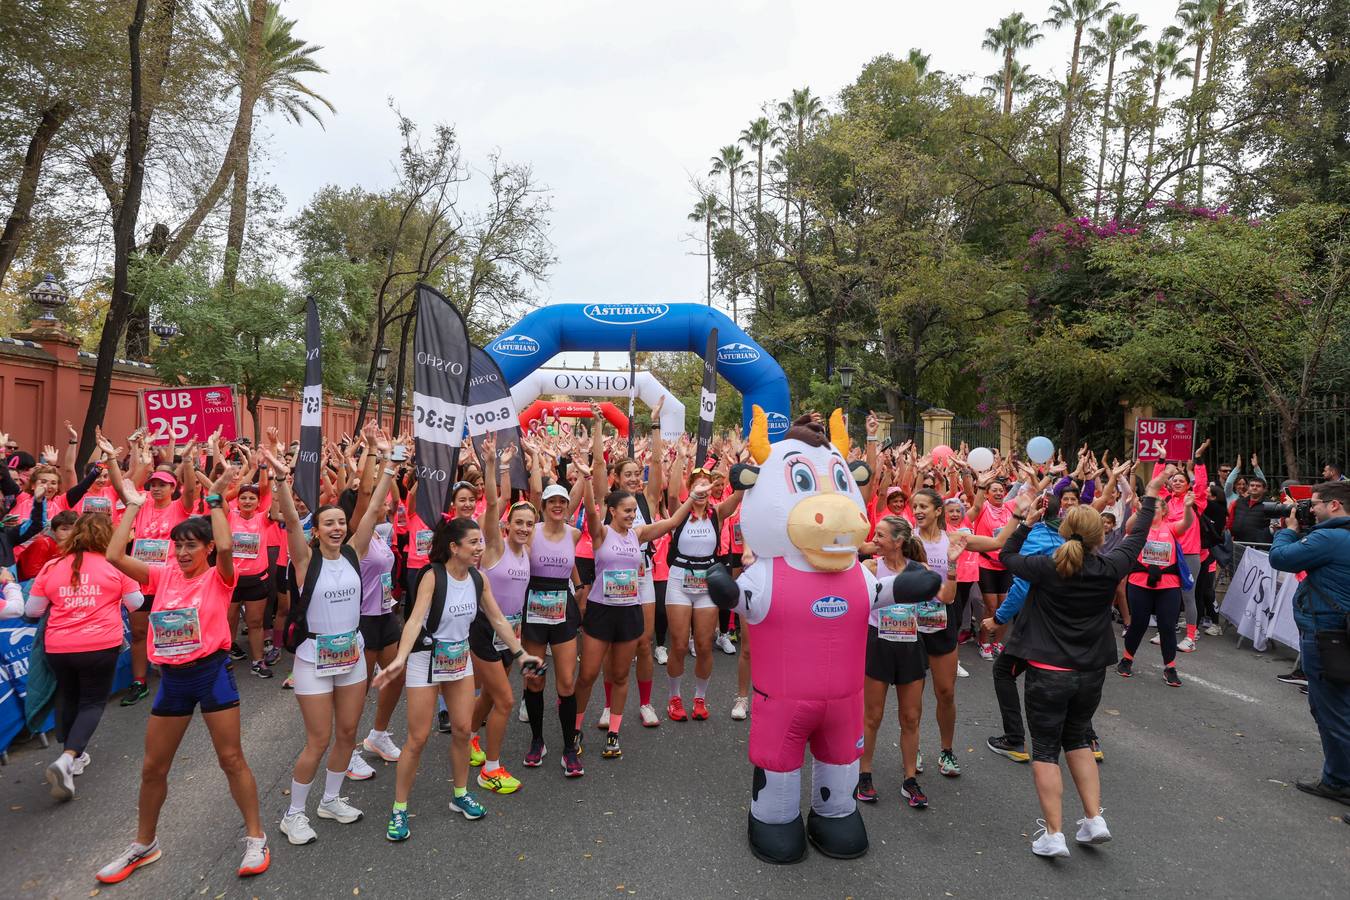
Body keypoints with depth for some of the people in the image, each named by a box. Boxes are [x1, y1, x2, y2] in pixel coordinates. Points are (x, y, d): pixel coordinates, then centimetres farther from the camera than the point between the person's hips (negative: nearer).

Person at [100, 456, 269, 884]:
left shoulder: (218, 577, -7)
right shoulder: (163, 577, 6)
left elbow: (226, 547, -29)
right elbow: (114, 556, -4)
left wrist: (214, 499, -21)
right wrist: (133, 506, -2)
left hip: (212, 672, -5)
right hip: (171, 678, 5)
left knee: (231, 758, 1)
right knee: (153, 766, 15)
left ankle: (255, 838, 14)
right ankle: (144, 844, 36)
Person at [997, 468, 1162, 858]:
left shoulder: (1046, 568, -16)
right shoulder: (1108, 570, -8)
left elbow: (1006, 557, 2)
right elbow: (1135, 538, 10)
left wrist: (1024, 522, 8)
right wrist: (1150, 497, 22)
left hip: (1048, 673, -3)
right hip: (1091, 673, 4)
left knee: (1045, 748, 7)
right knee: (1077, 740, 25)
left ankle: (1053, 834, 6)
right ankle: (1094, 819, 20)